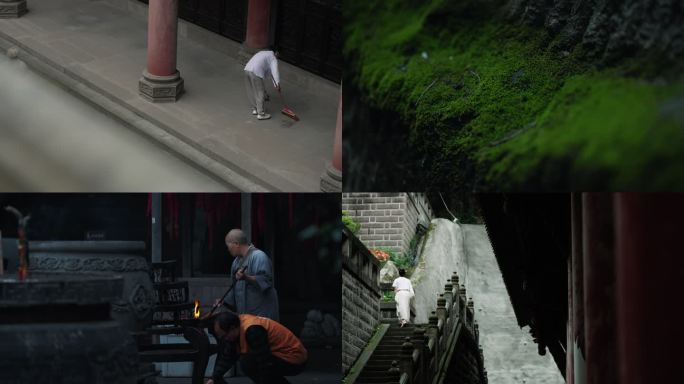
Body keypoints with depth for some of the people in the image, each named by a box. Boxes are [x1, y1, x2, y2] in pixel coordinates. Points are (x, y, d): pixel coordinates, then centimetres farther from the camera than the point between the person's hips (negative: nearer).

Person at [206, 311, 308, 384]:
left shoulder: (252, 330, -27)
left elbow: (264, 363, -26)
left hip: (294, 360, -10)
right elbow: (228, 356, 8)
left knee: (247, 363, -21)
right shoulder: (238, 323, 1)